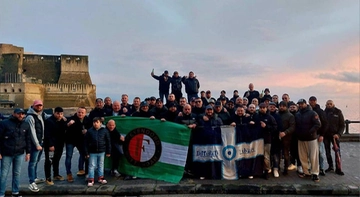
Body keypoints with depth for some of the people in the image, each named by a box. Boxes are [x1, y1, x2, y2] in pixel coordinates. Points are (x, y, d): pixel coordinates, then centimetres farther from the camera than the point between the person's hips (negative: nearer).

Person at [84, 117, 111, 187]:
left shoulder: (105, 131, -4)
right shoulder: (89, 131, -5)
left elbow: (108, 142, 1)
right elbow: (86, 143, -2)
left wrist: (108, 152, 1)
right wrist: (86, 153, -4)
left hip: (101, 152, 1)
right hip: (92, 152, -1)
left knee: (101, 165, 13)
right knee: (92, 166, 4)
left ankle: (100, 178, 26)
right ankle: (91, 179, 13)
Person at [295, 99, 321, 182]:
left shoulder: (312, 113, -7)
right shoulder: (297, 114, 10)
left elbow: (318, 124, -14)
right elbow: (295, 126, 18)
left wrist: (310, 132, -19)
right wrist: (297, 133, 3)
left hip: (311, 138, -5)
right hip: (301, 139, 5)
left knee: (313, 157, -3)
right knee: (303, 157, 10)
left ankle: (315, 173, 6)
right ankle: (306, 172, 22)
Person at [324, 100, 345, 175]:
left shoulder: (338, 112, -3)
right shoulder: (324, 112, 1)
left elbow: (342, 125, -1)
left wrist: (338, 134, -13)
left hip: (335, 135, -2)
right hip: (326, 135, 2)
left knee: (337, 152, -5)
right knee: (327, 151, 9)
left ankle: (338, 169, 2)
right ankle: (330, 167, 21)